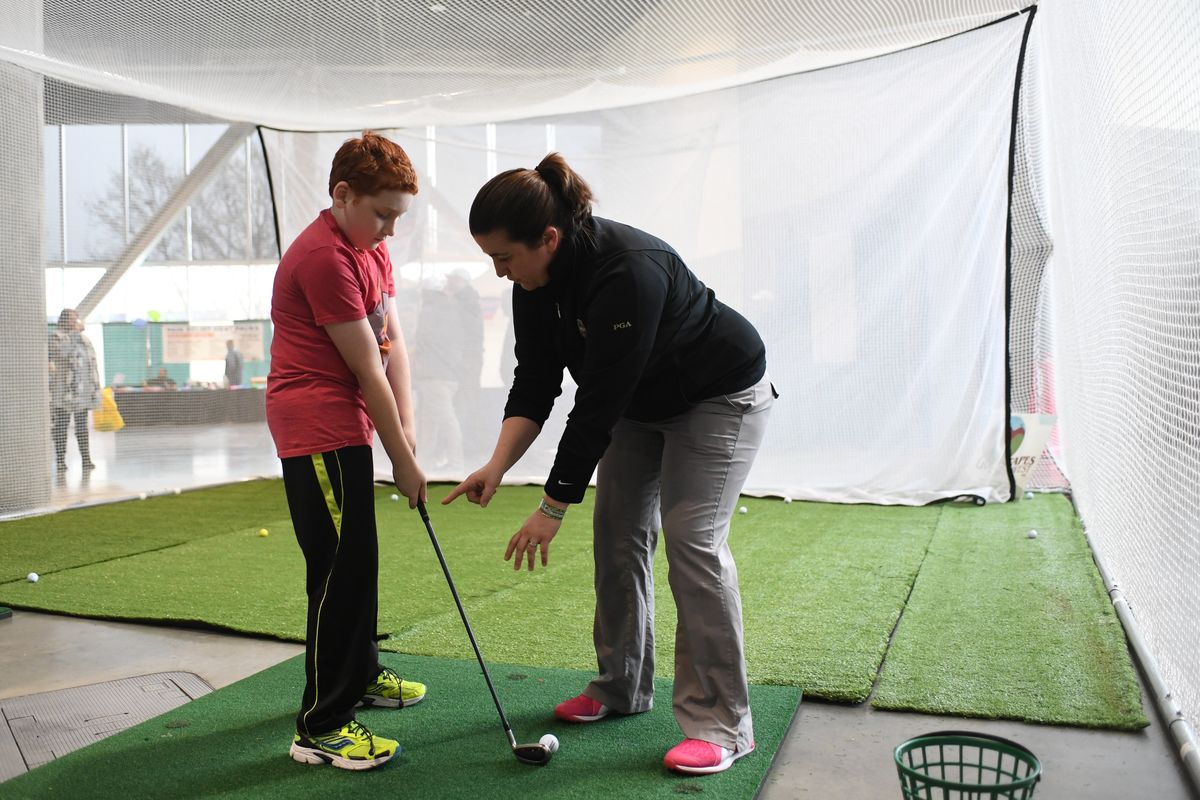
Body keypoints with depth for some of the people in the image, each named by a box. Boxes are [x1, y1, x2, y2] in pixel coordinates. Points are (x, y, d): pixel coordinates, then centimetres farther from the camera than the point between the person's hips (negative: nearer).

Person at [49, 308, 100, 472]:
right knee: (62, 425, -4)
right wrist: (75, 332, -16)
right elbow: (64, 350, -22)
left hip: (82, 389, 6)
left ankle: (86, 459, 7)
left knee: (82, 426, 6)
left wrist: (95, 387, 15)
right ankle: (60, 460, -3)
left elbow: (90, 360, 21)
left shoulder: (82, 338, 19)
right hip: (64, 389, -6)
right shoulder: (56, 336, -1)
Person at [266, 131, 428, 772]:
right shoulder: (324, 257, -19)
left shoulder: (371, 249, 13)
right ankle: (322, 726, 0)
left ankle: (360, 674, 37)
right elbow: (368, 369, -18)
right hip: (317, 431, -10)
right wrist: (402, 459, -13)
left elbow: (393, 342, 6)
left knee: (356, 557, 20)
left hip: (347, 426, 10)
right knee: (341, 567, -9)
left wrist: (405, 426, -4)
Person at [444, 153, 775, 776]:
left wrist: (552, 508, -28)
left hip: (720, 397, -8)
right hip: (641, 400, 8)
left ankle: (722, 724, -5)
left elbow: (597, 405, -34)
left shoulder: (626, 273, -37)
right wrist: (497, 465, -19)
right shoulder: (535, 281, -11)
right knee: (618, 531, 5)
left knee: (692, 538, -15)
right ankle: (622, 687, 20)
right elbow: (535, 381, -7)